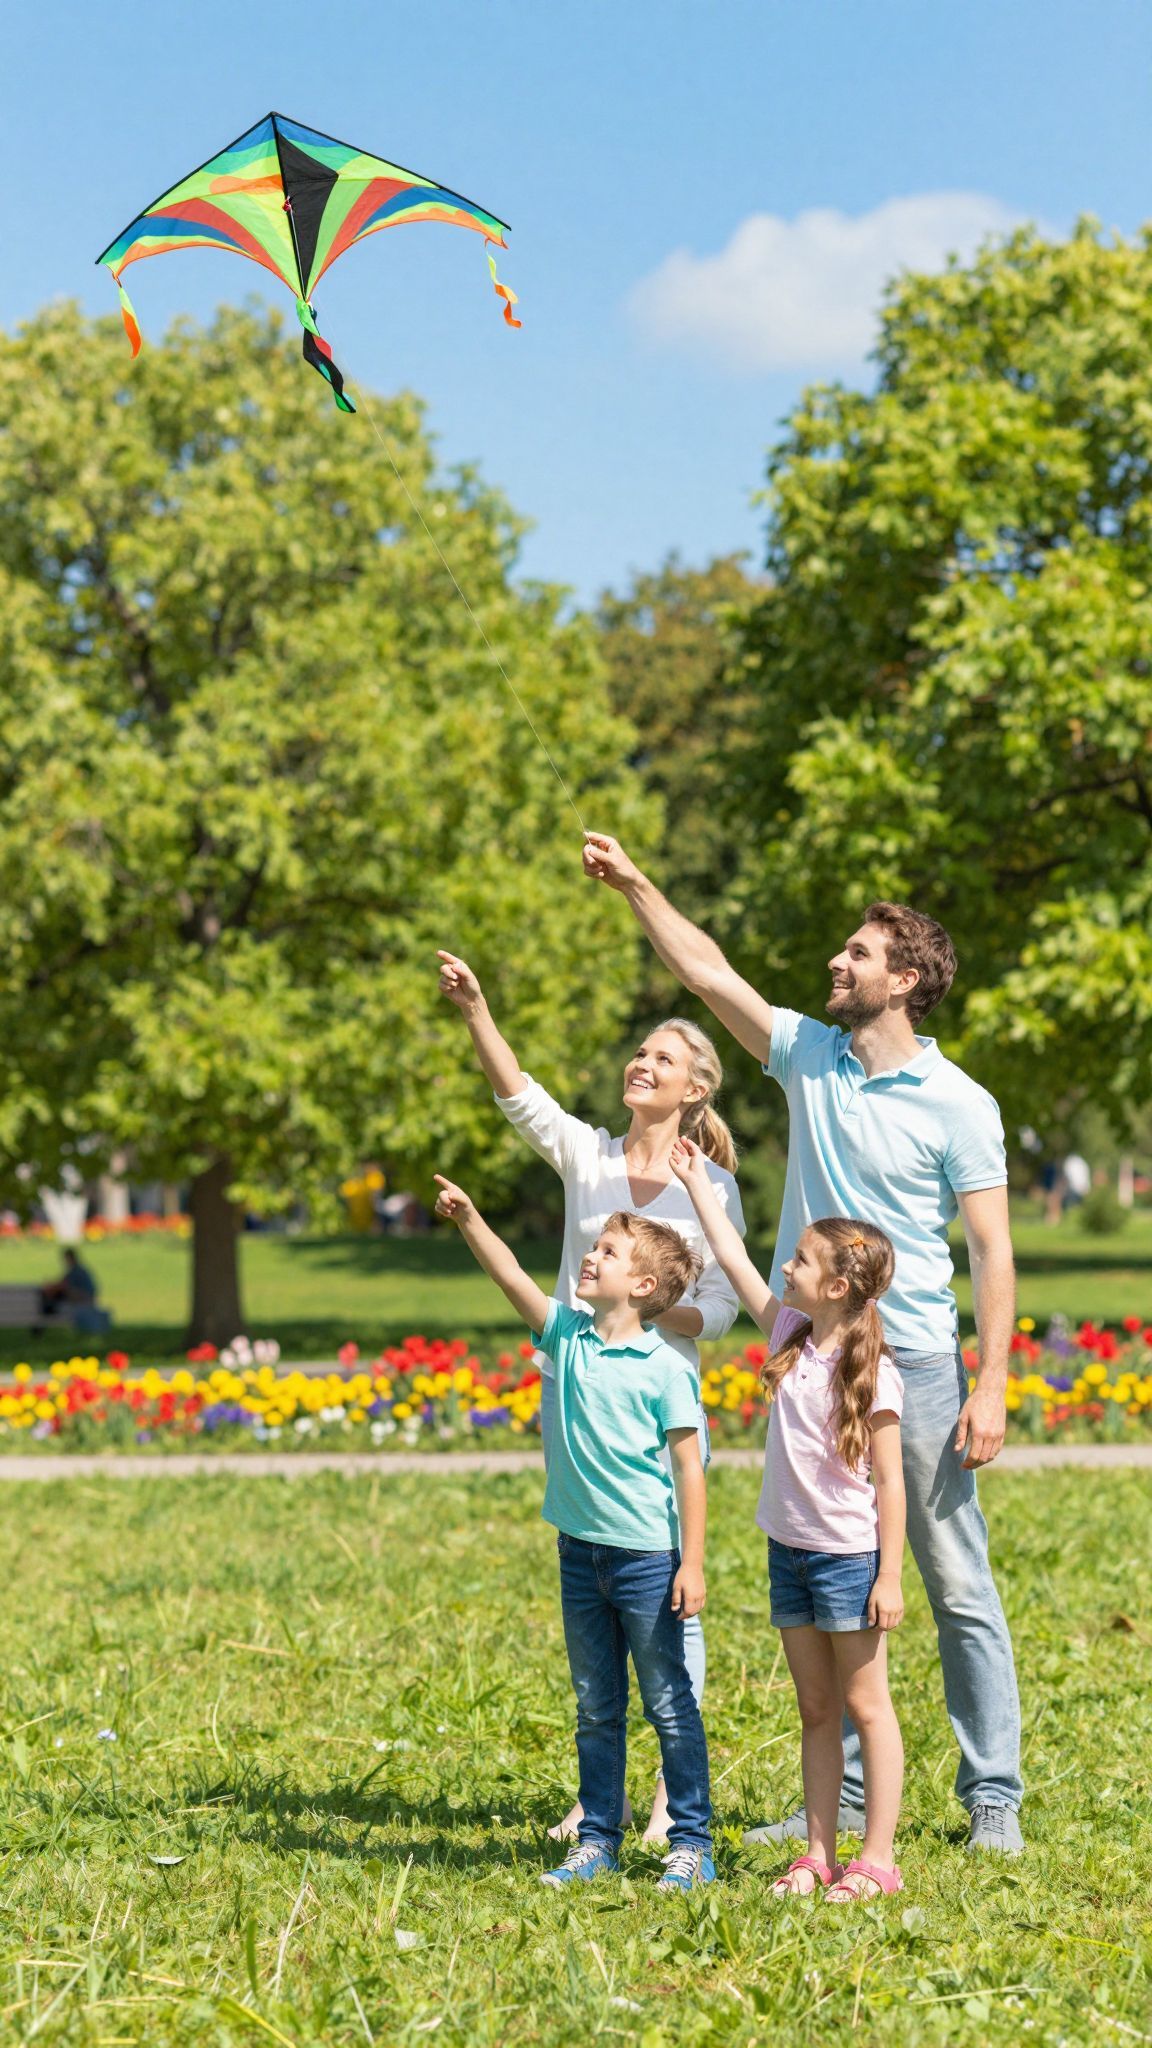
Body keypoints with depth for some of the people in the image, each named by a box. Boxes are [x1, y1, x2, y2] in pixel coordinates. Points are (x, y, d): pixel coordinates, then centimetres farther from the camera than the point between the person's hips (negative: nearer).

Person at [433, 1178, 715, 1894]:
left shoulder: (666, 1368, -11)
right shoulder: (567, 1336, 4)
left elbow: (690, 1467, -11)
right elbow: (513, 1278, -5)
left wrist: (692, 1563, -13)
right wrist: (470, 1222, -20)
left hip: (647, 1557, -6)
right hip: (580, 1548, 6)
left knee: (670, 1706, 3)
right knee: (596, 1709, 14)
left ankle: (692, 1844, 11)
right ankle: (598, 1840, 22)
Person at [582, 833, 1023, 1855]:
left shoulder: (960, 1106, -7)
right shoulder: (809, 1057, 7)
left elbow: (992, 1249, -9)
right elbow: (711, 973, 12)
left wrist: (992, 1386, -14)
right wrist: (636, 887, 7)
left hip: (914, 1362, -5)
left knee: (959, 1588, -1)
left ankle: (994, 1800, 5)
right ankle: (841, 1796, 18)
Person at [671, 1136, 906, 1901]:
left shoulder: (872, 1373, -15)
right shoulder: (790, 1337, 3)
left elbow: (889, 1482, -14)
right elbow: (733, 1258, 10)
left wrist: (890, 1577, -15)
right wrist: (695, 1180, 13)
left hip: (850, 1557, -7)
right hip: (789, 1550, 7)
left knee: (866, 1703, 1)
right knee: (815, 1709, 12)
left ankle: (877, 1859, 5)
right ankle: (819, 1854, 17)